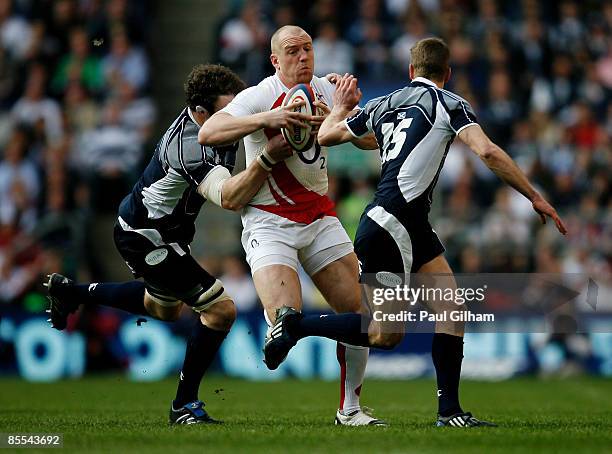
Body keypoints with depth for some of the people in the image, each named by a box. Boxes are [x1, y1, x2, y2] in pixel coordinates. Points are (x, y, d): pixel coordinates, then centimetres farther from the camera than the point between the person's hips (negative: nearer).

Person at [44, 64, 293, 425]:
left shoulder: (214, 112, -9)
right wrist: (267, 158, -58)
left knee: (165, 308, 33)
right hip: (147, 237, -10)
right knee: (221, 309, -13)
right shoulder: (191, 147, -36)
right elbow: (229, 198, -49)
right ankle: (185, 405, 0)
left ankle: (70, 292, 45)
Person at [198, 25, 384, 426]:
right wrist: (267, 118, -33)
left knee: (356, 310, -1)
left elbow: (371, 140, 4)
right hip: (269, 223, -5)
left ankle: (350, 408, 13)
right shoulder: (259, 96, -11)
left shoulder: (325, 90, 6)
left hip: (320, 218, 6)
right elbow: (208, 134, -24)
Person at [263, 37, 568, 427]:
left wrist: (342, 105, 44)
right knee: (386, 334, -4)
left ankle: (450, 411, 1)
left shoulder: (383, 105, 16)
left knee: (452, 306, 4)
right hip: (390, 224, -8)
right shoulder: (448, 103, -2)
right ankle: (296, 325, 3)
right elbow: (487, 151, -14)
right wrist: (535, 198, -9)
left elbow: (325, 135, 23)